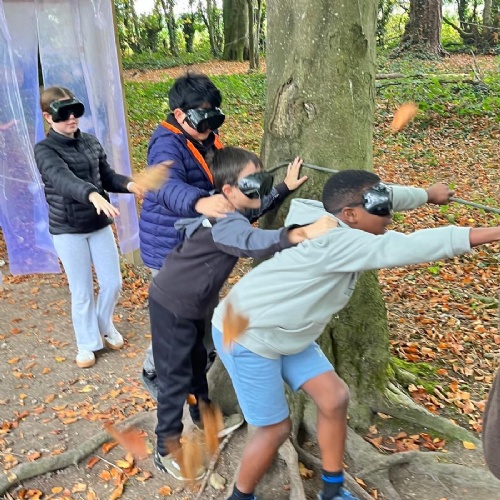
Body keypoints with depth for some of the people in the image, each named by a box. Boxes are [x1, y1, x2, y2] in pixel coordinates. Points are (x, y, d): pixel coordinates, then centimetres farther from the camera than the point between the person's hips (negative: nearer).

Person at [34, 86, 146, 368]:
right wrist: (92, 195, -50)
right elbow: (62, 179, -31)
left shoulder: (92, 143, 3)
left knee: (113, 283, 10)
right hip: (67, 231, -4)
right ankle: (88, 343, 27)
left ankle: (105, 326, 38)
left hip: (100, 225, 4)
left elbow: (108, 177, 6)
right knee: (82, 291, 6)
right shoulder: (45, 150, -12)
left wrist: (129, 184, -17)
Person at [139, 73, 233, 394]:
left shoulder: (209, 138, 3)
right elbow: (168, 186, -45)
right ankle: (153, 373, 29)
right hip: (172, 249, -8)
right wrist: (200, 202, -64)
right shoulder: (168, 144, -24)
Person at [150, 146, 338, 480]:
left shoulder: (232, 210, -3)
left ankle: (204, 416, 47)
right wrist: (302, 234, -67)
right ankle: (168, 449, 16)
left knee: (198, 362, 25)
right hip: (172, 305, -10)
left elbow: (258, 207, 19)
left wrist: (286, 187, 6)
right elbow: (255, 242, -54)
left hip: (197, 303, 10)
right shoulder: (223, 223, -33)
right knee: (176, 375, 0)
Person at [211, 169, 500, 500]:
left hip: (286, 335, 10)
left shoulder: (341, 224, -3)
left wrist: (428, 194, 30)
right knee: (276, 428, -1)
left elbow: (387, 196, 15)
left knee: (335, 397, 6)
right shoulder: (334, 241, -30)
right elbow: (405, 248, -37)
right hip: (246, 335, -9)